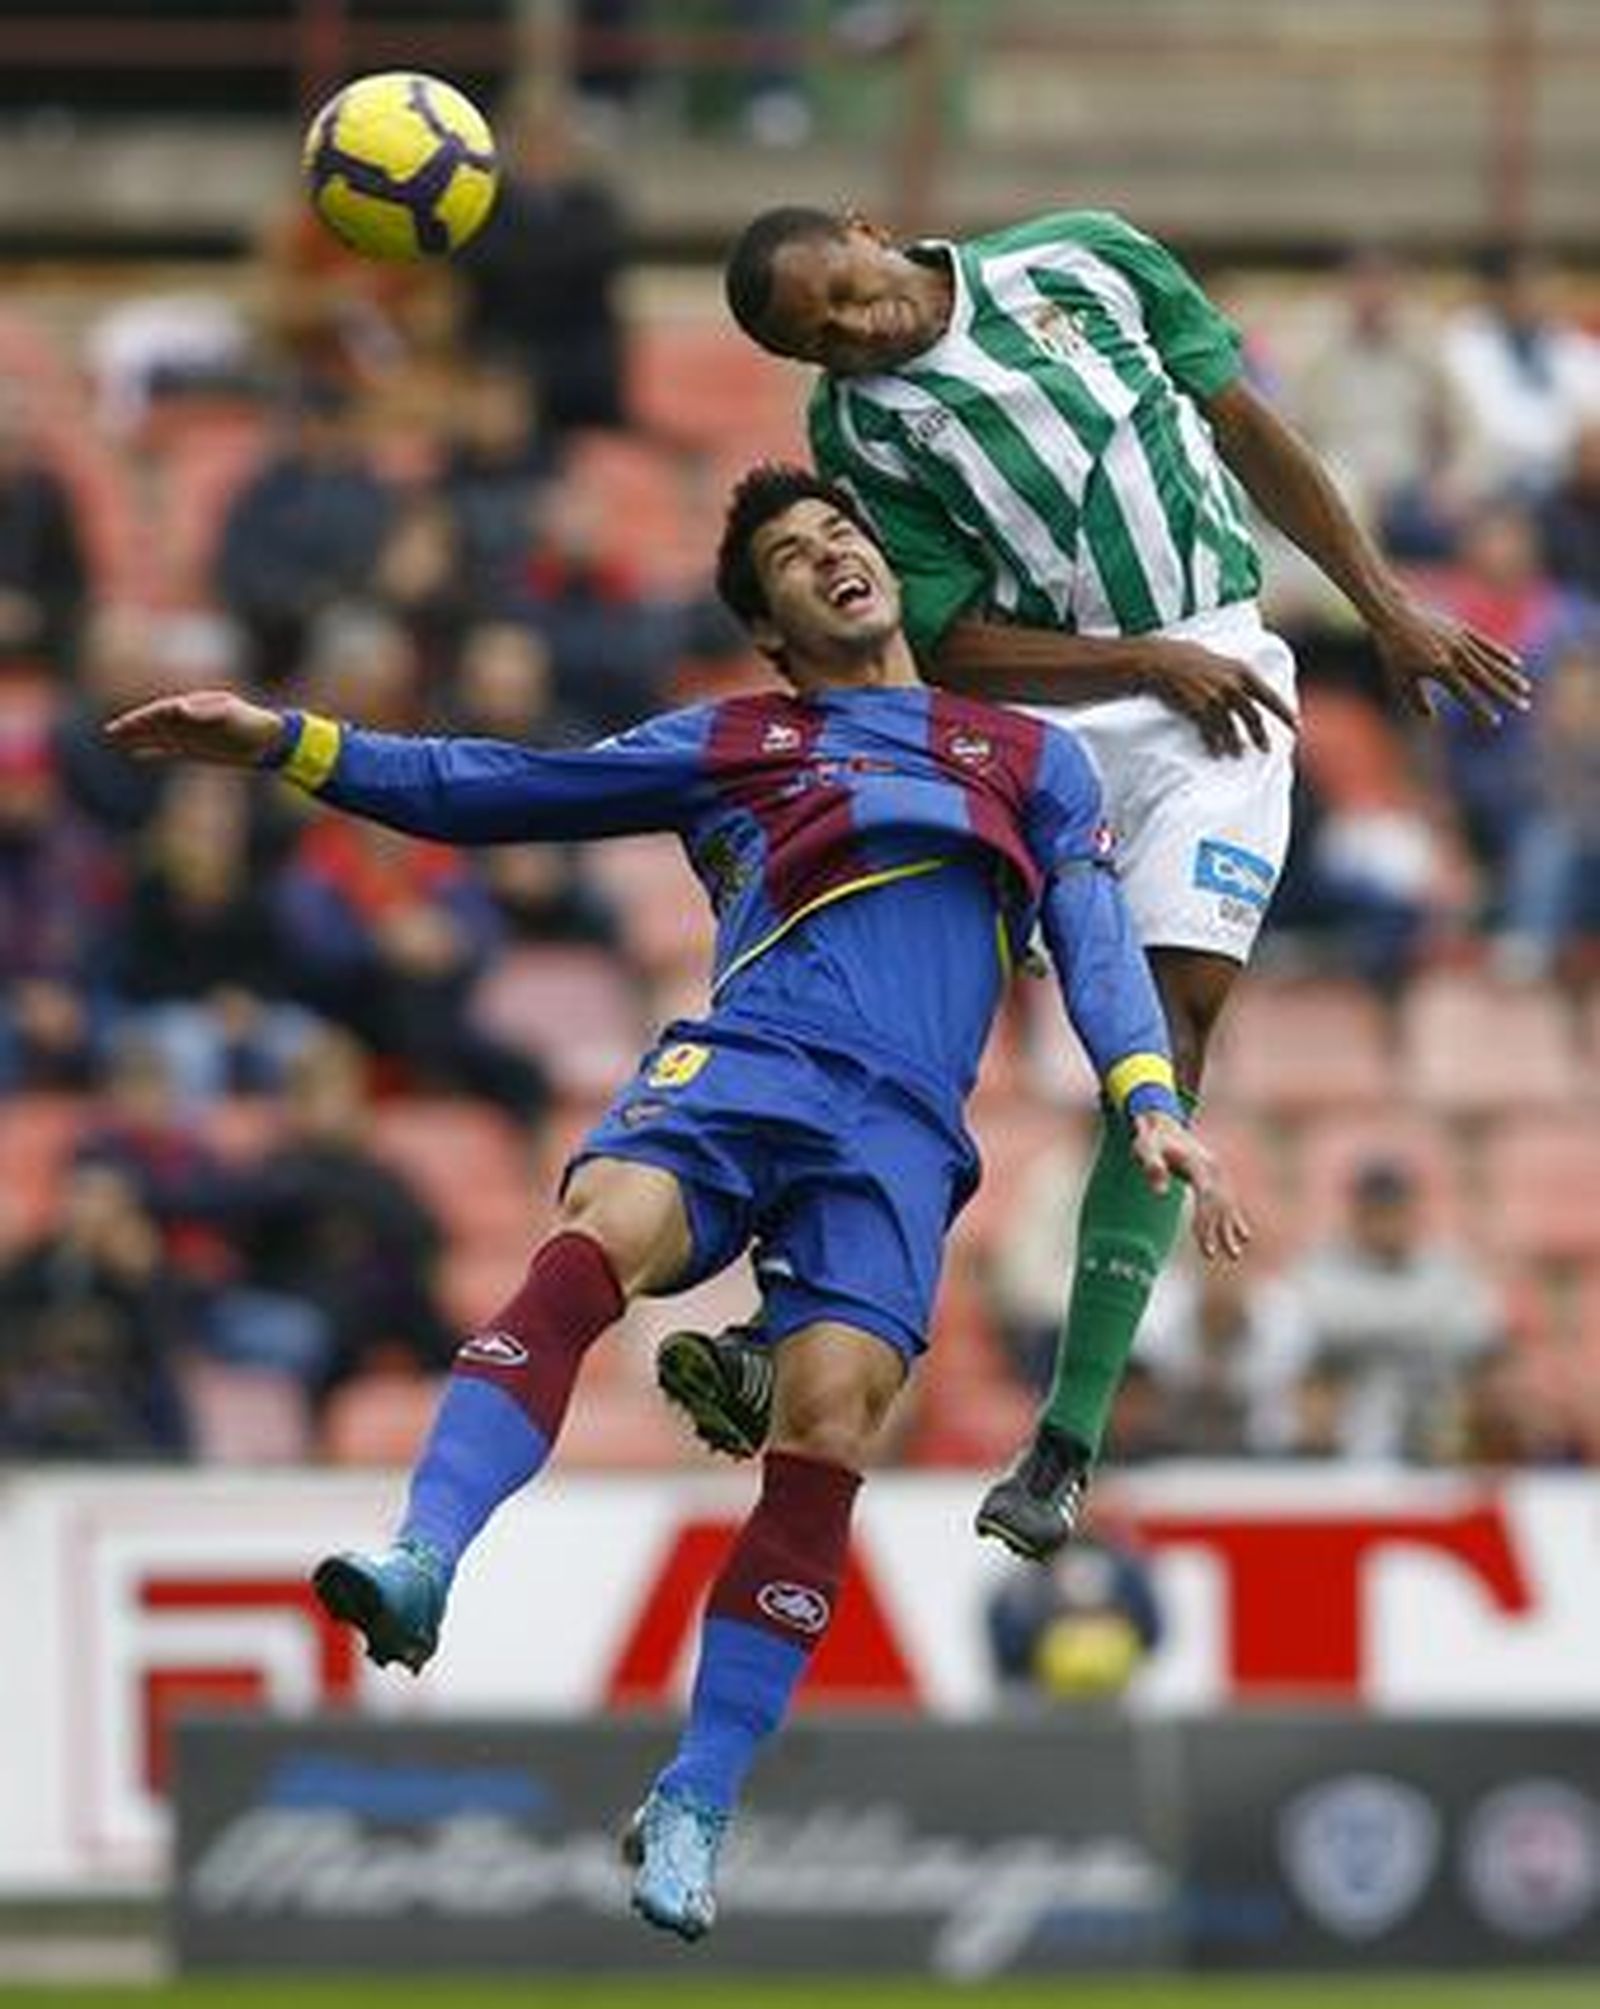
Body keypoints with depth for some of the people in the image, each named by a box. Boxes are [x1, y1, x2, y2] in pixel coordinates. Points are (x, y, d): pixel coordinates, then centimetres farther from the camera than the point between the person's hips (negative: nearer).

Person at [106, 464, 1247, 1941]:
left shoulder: (1029, 760, 27)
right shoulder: (726, 745, 28)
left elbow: (1095, 940, 15)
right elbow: (506, 791, 23)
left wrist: (1153, 1104, -4)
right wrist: (286, 744, 13)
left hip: (900, 1128, 0)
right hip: (739, 1061, 0)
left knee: (831, 1422, -21)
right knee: (600, 1233, -34)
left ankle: (693, 1811, -15)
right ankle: (424, 1564, -53)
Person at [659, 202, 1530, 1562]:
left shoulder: (1084, 261, 2)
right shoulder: (862, 431, -1)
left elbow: (1247, 430, 11)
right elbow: (952, 649, -3)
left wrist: (1391, 611, 10)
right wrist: (1145, 661, -15)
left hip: (1220, 679, 0)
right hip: (1045, 705, 0)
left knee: (1173, 1017, -13)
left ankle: (1067, 1447, -13)